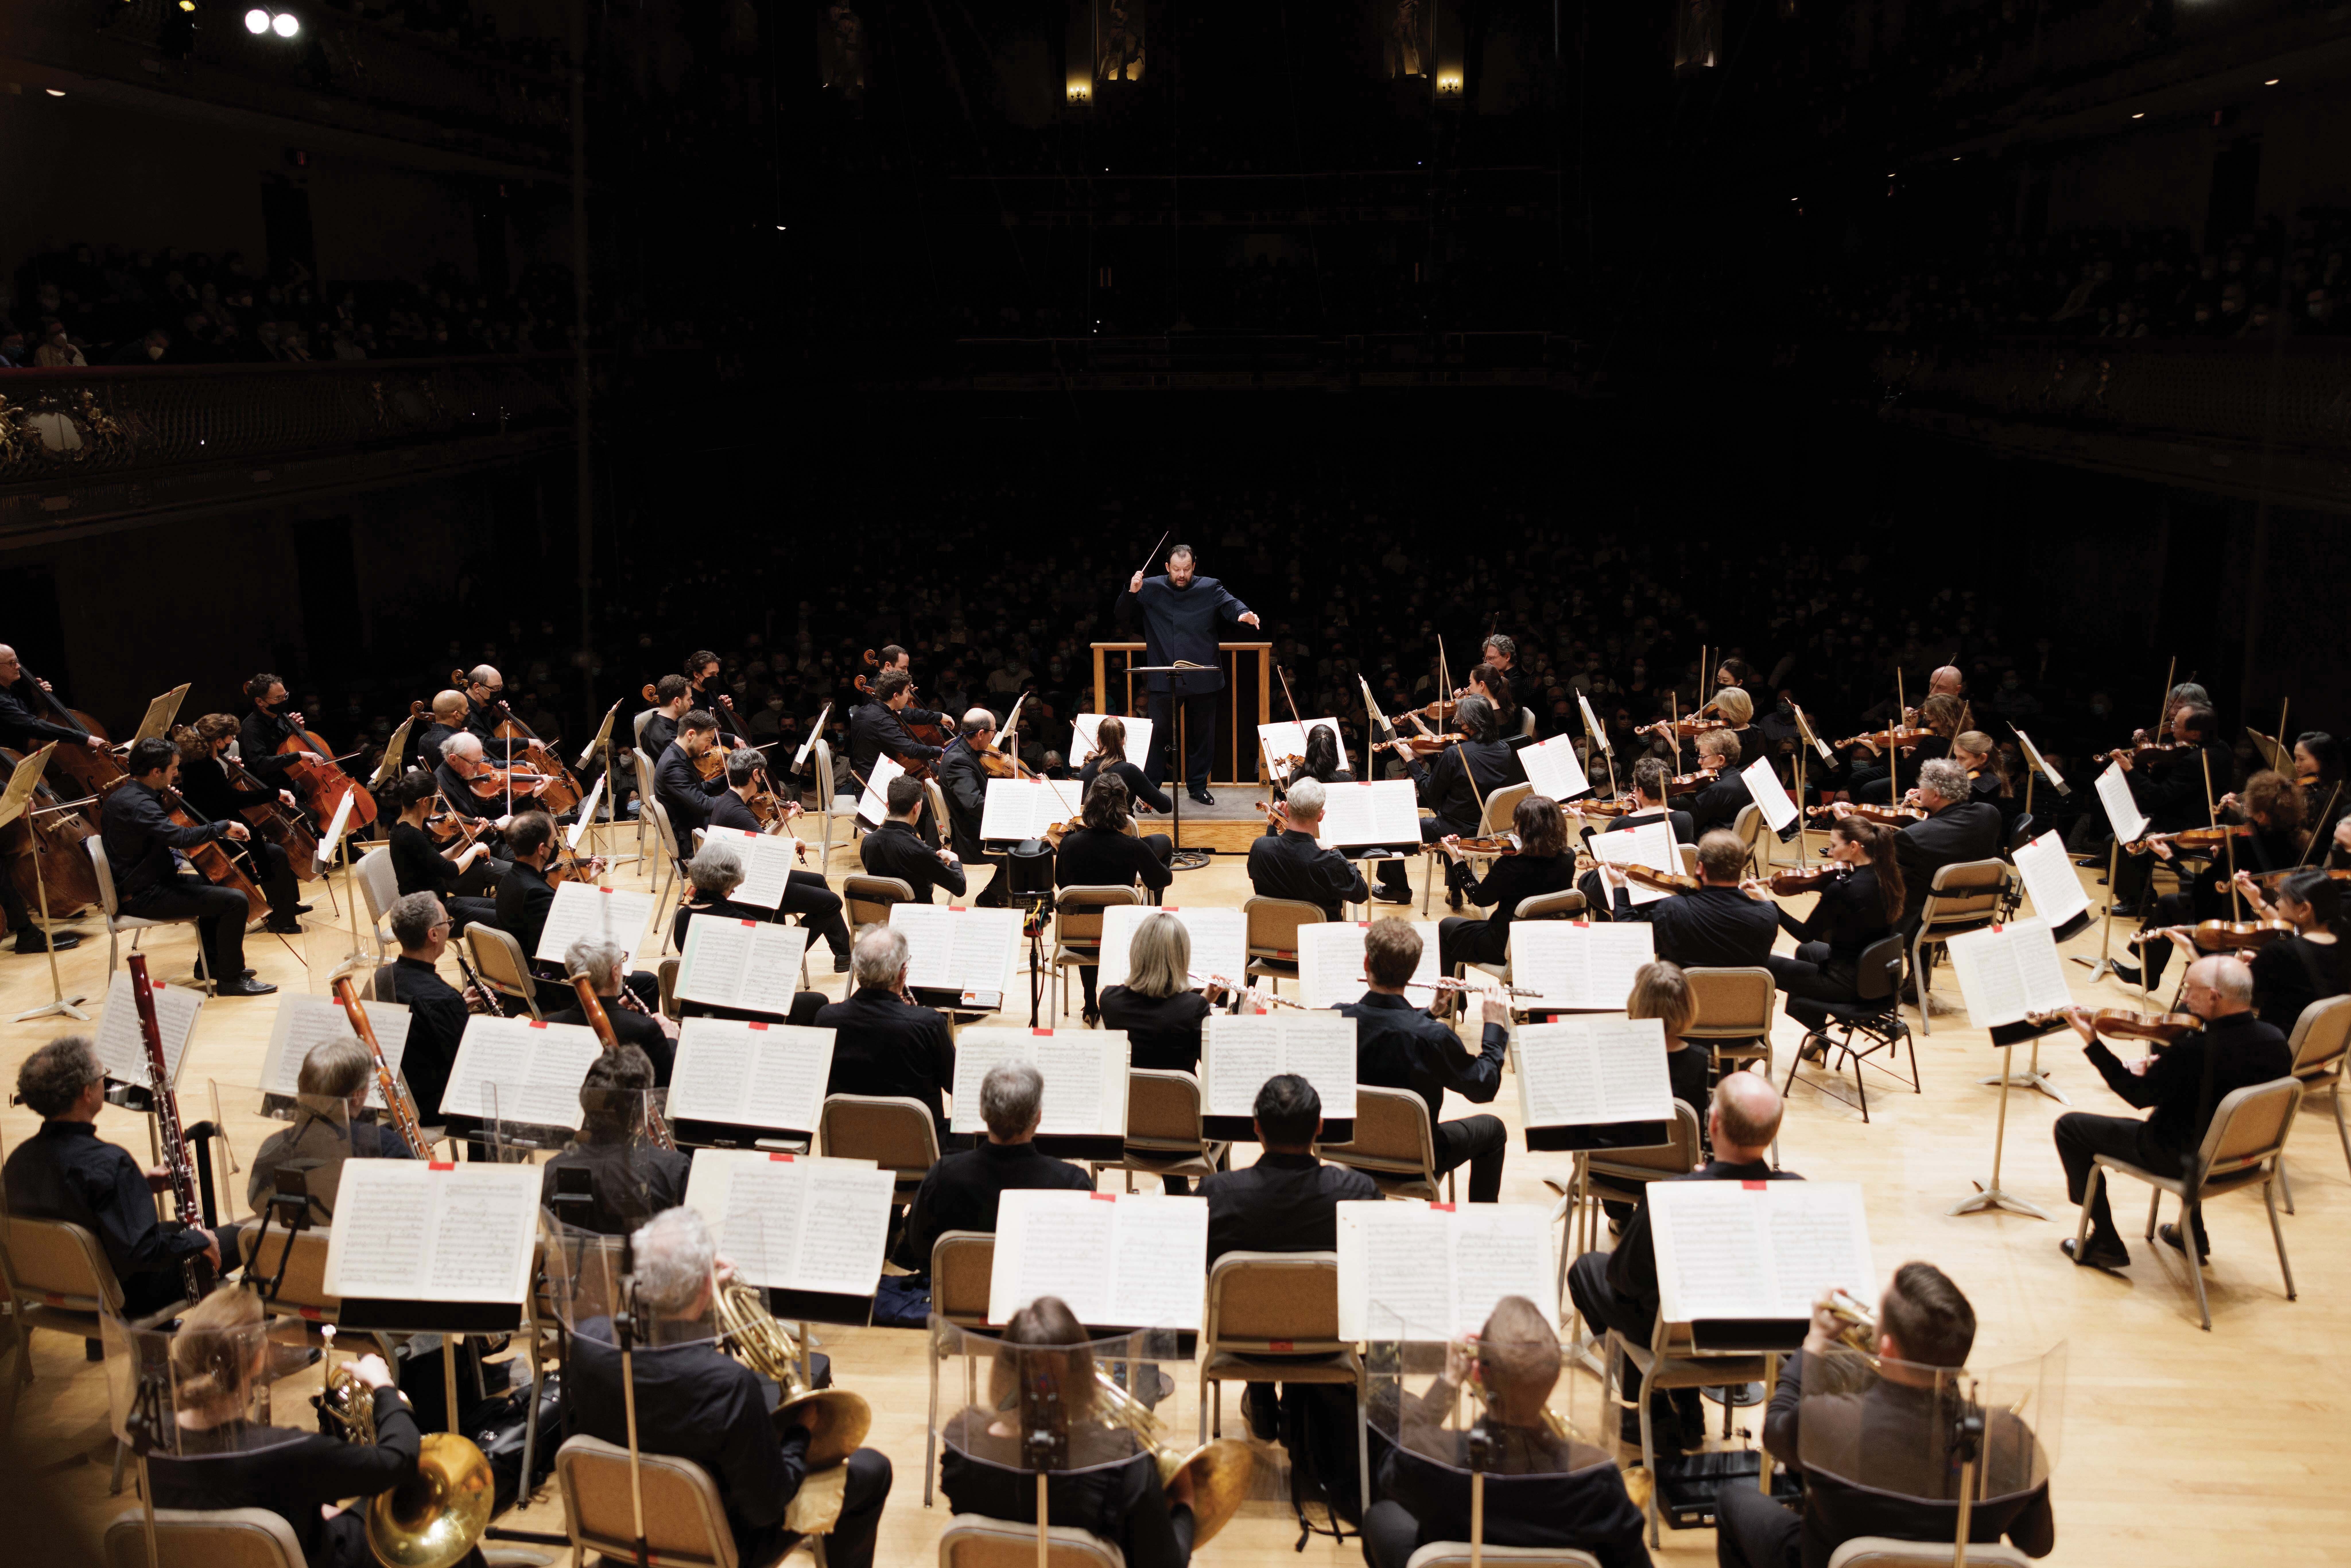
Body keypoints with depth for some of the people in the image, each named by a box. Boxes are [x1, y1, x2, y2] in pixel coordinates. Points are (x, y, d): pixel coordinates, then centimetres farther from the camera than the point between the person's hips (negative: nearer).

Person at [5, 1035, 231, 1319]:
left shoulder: (20, 1159, -9)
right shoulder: (109, 1162, -32)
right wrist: (199, 1240, -17)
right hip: (129, 1298, -8)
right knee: (238, 1237, 6)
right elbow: (142, 1251, -34)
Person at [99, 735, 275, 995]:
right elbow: (180, 837, -37)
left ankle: (212, 962, 31)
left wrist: (167, 800, 14)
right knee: (235, 901, -18)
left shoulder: (124, 795, 10)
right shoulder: (137, 804, -24)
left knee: (213, 885, 29)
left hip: (141, 884, 11)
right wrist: (224, 827, -25)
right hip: (145, 896, -11)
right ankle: (231, 979, -8)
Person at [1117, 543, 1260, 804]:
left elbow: (1231, 604, -10)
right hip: (1164, 679, -1)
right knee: (1158, 733, -1)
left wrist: (1244, 615, -33)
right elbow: (1124, 620, 4)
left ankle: (1198, 786, 25)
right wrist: (1132, 593, -13)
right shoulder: (1150, 589, 3)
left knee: (1202, 735, 11)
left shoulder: (1210, 588, 3)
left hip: (1202, 678, 1)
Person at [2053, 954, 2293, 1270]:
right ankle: (2193, 1233, 41)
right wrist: (2164, 1069, 5)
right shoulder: (2276, 1039, -12)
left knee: (2070, 1127, 5)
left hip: (2188, 1161, -7)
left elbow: (2139, 1096, -16)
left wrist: (2092, 1042, -12)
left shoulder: (2193, 1051, -33)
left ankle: (2106, 1243, 13)